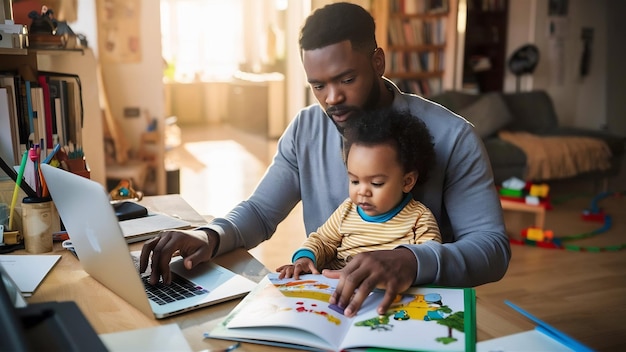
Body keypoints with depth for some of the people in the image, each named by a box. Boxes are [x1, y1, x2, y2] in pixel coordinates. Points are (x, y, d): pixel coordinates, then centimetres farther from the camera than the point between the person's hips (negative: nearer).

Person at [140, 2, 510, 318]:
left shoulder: (451, 136, -13)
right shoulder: (305, 129, 0)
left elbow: (493, 246, -16)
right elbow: (260, 211, 4)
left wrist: (412, 261, -36)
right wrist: (211, 236, -19)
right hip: (323, 301, 2)